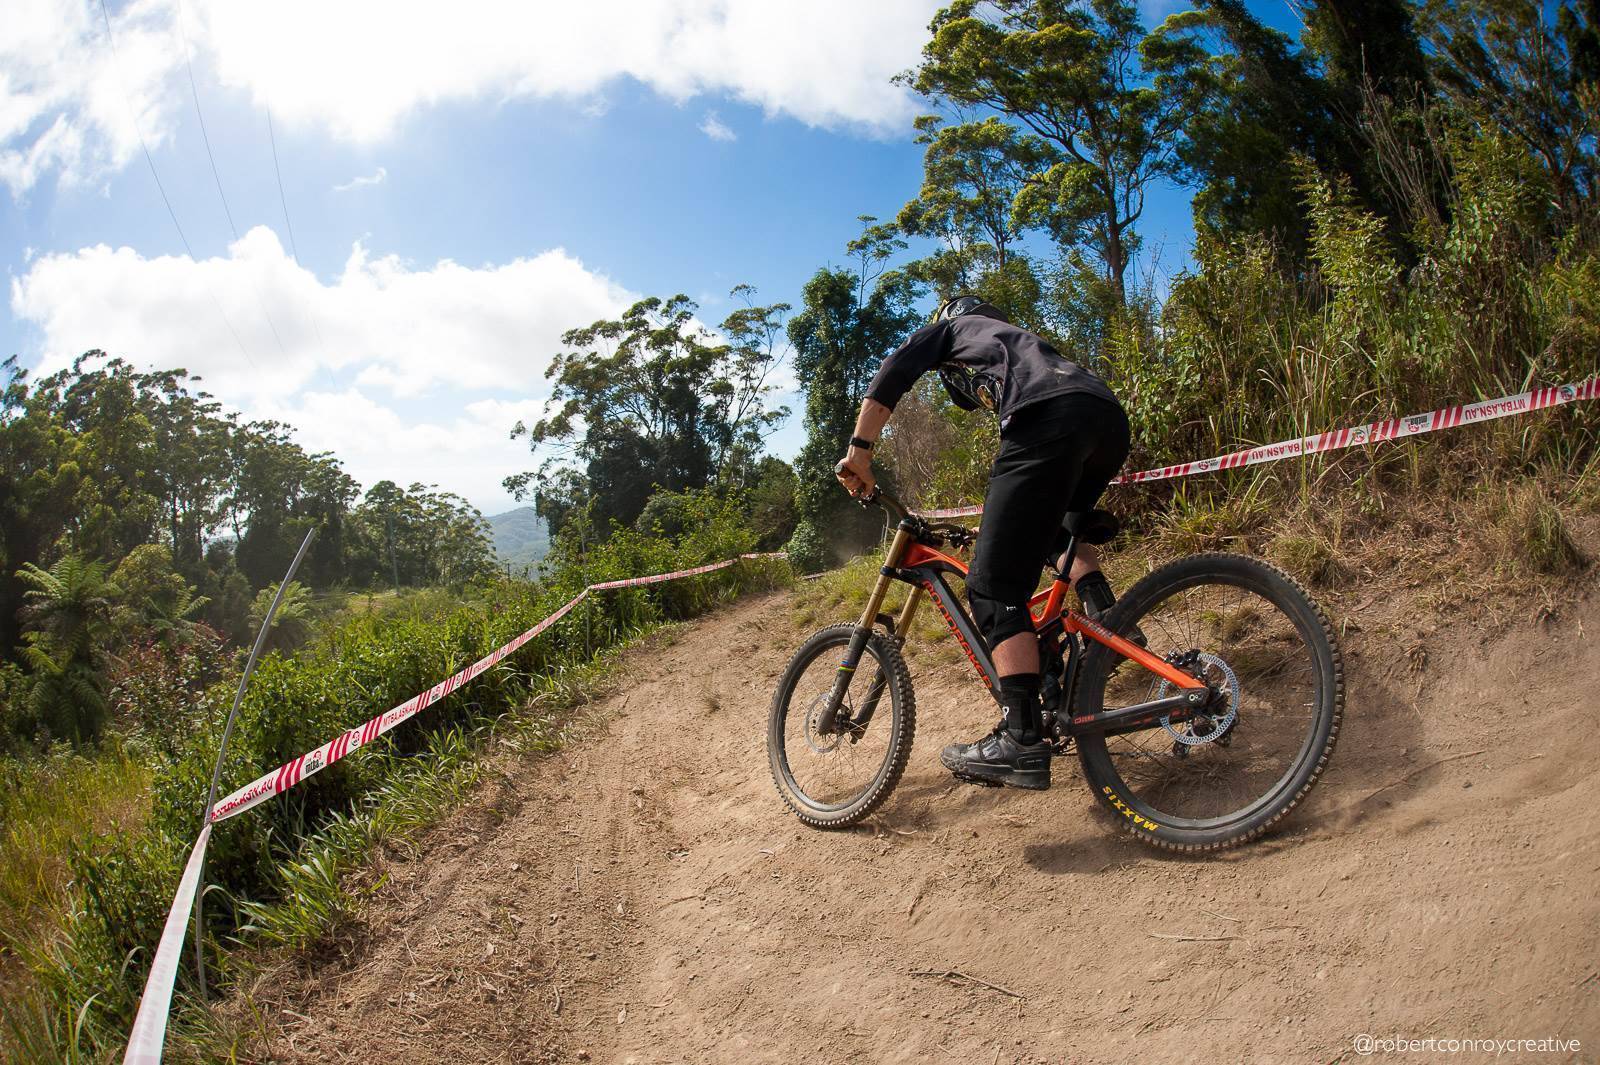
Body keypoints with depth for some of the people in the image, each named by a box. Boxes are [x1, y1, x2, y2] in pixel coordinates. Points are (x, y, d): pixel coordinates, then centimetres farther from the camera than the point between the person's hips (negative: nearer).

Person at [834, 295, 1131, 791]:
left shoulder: (950, 327, 30)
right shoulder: (1018, 338, 46)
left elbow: (895, 371, 8)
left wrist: (859, 450, 6)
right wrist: (1001, 521, 51)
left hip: (1049, 418, -8)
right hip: (1112, 420, 8)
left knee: (993, 587, -8)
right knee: (1058, 526, 37)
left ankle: (1022, 742, -17)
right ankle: (1106, 616, 11)